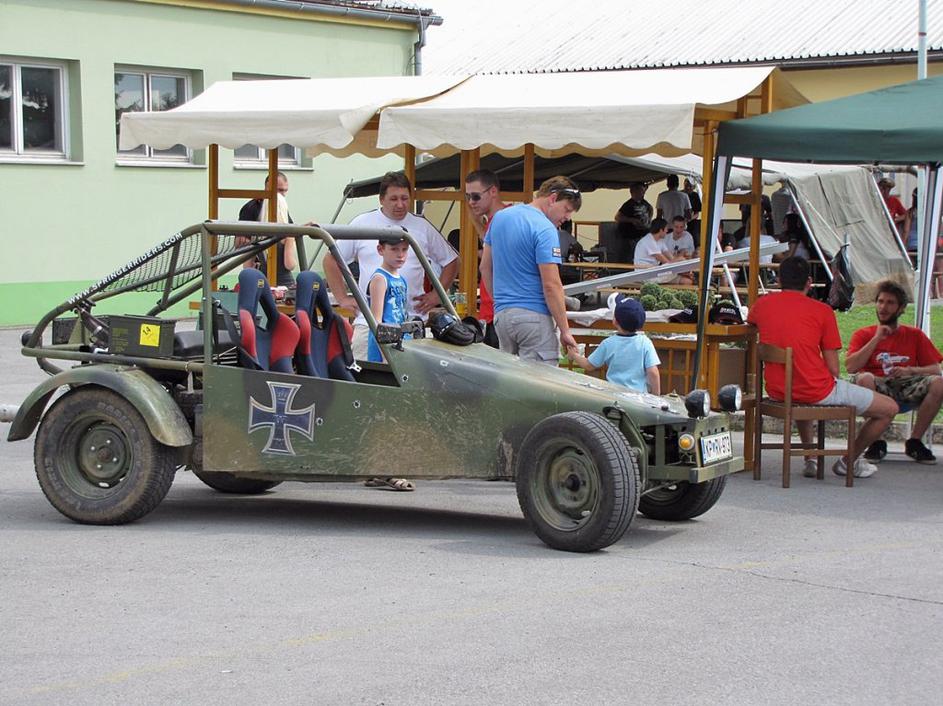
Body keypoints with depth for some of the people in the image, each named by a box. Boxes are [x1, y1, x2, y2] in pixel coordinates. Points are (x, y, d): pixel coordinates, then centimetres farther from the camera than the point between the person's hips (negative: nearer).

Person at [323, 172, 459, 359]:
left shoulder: (423, 227, 9)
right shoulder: (362, 223, 5)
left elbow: (450, 261, 19)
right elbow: (331, 261, 11)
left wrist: (437, 295, 9)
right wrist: (343, 298, 5)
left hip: (412, 321, 1)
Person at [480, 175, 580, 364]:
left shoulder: (499, 217, 11)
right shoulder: (545, 230, -13)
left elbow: (485, 267, 17)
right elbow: (551, 285, -17)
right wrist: (565, 331, -13)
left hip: (502, 314, 8)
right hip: (534, 316, -7)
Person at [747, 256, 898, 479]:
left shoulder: (762, 305, 4)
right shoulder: (822, 311, -6)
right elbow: (833, 370, -7)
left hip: (776, 392, 6)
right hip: (816, 391, -6)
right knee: (889, 408, 11)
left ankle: (810, 460, 38)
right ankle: (849, 462, 27)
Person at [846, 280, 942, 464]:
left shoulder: (915, 335, 16)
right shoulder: (863, 335, 12)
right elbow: (850, 366, -6)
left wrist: (910, 371, -13)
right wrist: (877, 339, -6)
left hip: (907, 387, 2)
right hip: (878, 386, -2)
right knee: (864, 379, -37)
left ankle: (914, 442, -10)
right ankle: (877, 442, -20)